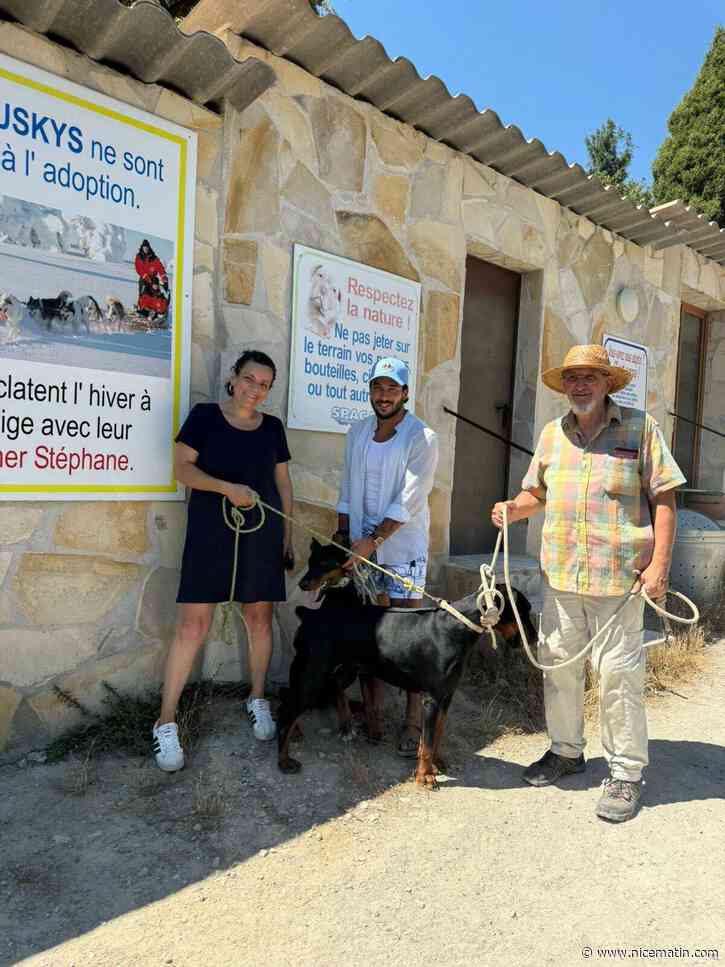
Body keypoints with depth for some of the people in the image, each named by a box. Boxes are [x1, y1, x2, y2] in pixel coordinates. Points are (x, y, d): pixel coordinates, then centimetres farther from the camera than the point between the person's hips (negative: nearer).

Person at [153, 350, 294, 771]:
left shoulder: (272, 427, 10)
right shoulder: (204, 415, -1)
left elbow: (283, 481, 14)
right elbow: (182, 467, -5)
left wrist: (288, 532, 10)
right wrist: (227, 488, -19)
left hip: (261, 534, 4)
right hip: (210, 533, -3)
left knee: (260, 616, 9)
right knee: (194, 622, -6)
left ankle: (258, 700, 28)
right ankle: (166, 722, 4)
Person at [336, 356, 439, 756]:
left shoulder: (422, 438, -9)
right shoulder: (357, 433, 9)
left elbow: (408, 501, -15)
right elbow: (347, 492, 13)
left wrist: (373, 540, -16)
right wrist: (343, 538, 8)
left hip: (403, 549, -5)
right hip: (362, 548, 5)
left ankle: (413, 722, 10)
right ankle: (371, 715, 24)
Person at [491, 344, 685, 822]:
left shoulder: (640, 427, -1)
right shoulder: (552, 433, 11)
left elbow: (663, 499, -3)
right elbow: (538, 492, 20)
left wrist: (659, 564, -10)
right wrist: (515, 508, -2)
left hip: (618, 578, -4)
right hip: (560, 574, 5)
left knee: (618, 674, 2)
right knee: (558, 665, 14)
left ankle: (626, 773, 19)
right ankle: (566, 751, 34)